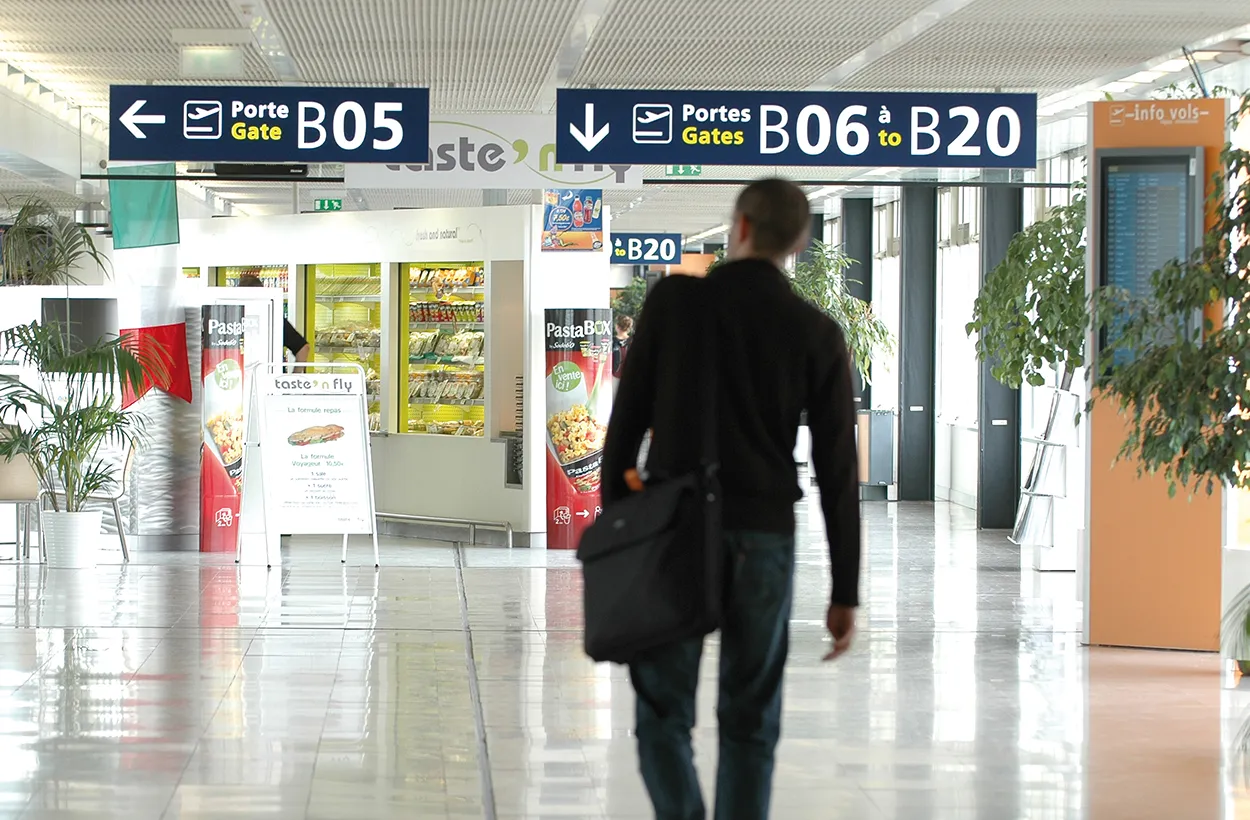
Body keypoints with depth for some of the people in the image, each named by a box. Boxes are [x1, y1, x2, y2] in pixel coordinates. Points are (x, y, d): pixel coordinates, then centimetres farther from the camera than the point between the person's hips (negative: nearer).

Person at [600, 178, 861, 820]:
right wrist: (845, 593, 3)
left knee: (663, 709, 8)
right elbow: (837, 472, -2)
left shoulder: (673, 299, -2)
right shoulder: (818, 335, 0)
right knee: (749, 719, 10)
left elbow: (627, 418, -1)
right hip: (763, 538, 1)